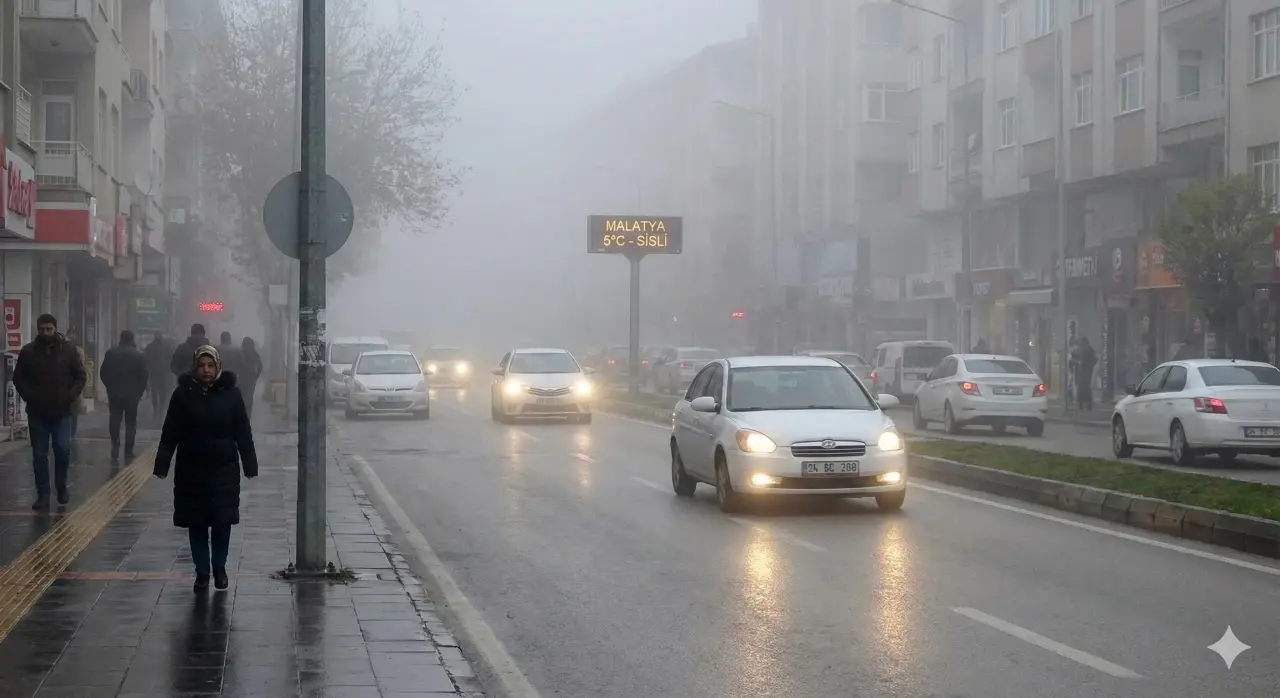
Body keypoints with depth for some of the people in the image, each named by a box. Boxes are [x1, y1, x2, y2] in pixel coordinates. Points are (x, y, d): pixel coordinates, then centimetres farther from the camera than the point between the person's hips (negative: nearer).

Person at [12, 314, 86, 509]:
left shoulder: (69, 350, 0)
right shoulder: (28, 352, 0)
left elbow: (80, 376, 4)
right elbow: (18, 378, 5)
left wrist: (71, 396, -8)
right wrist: (29, 397, -6)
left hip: (62, 411, 0)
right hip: (37, 412, 0)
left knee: (63, 450, -3)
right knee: (39, 454, 2)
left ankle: (61, 487, 18)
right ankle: (43, 494, 7)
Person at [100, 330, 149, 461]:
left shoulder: (110, 353, -1)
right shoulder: (139, 355, -7)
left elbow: (103, 373, 0)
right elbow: (143, 376, -7)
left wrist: (109, 386, 14)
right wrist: (139, 392, 5)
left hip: (114, 392, 2)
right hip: (132, 394, -1)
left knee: (114, 419, 13)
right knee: (130, 422, 5)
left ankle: (115, 445, -1)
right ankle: (128, 451, 4)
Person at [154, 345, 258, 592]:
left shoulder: (230, 393, -3)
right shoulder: (183, 393, -3)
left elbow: (243, 433, -1)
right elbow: (170, 433, -1)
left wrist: (250, 465, -4)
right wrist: (162, 465, -6)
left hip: (224, 469, 0)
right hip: (191, 470, 0)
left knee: (222, 521, 0)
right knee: (197, 523, 6)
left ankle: (219, 567, 19)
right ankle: (202, 571, 17)